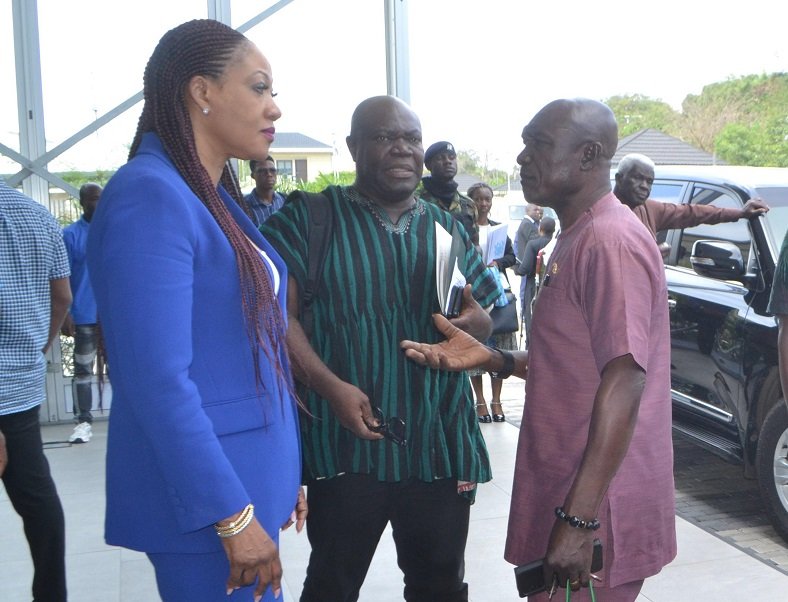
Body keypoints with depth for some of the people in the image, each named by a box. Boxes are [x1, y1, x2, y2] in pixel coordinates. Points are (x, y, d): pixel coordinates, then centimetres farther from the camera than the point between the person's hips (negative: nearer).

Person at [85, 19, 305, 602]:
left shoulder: (216, 198, 11)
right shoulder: (148, 194, -17)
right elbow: (158, 380, -22)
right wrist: (233, 516, -20)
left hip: (251, 478, 9)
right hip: (203, 495, -9)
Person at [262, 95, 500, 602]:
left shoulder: (447, 228, 12)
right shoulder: (308, 219, -1)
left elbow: (484, 319, 15)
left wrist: (474, 322, -10)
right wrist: (331, 385, -22)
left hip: (440, 441, 4)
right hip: (347, 439, -4)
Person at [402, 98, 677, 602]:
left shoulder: (611, 241, -19)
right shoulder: (576, 239, 14)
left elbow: (623, 381, -25)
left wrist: (578, 519, -26)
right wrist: (492, 359, 5)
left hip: (596, 514, -10)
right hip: (564, 491, 10)